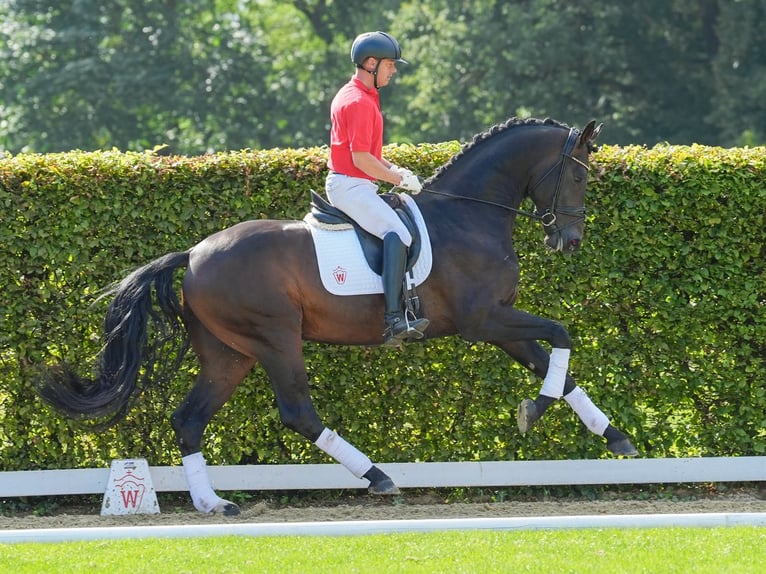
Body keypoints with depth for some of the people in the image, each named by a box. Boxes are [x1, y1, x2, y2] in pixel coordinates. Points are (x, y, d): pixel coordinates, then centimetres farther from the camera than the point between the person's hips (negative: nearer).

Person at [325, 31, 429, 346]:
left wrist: (394, 169, 13)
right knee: (397, 234, -27)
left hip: (356, 184, 11)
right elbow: (361, 159, -22)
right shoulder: (359, 102, -17)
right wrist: (399, 179, -12)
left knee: (397, 231, 20)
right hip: (349, 186, -11)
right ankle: (394, 320, -38)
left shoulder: (354, 96, 17)